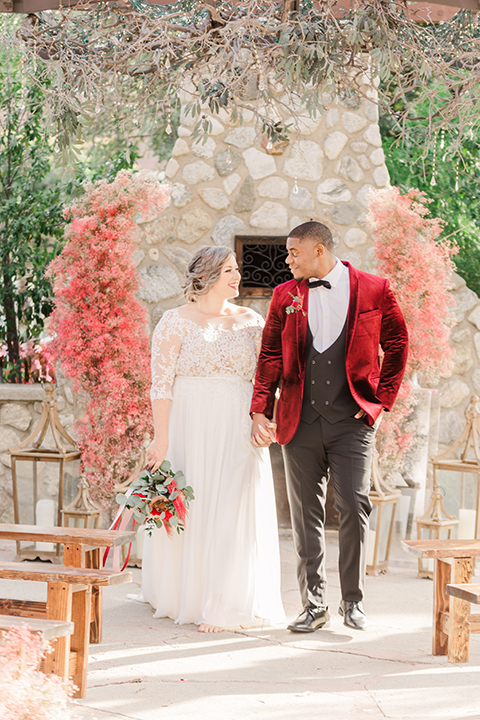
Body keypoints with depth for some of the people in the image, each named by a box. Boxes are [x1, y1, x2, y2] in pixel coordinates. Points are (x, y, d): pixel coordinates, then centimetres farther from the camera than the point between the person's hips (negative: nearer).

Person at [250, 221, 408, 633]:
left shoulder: (374, 290, 2)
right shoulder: (285, 296, 9)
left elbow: (396, 347, 8)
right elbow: (270, 357, 9)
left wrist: (381, 400, 2)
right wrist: (261, 412, -1)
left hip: (352, 420, -2)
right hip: (301, 422, 3)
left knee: (354, 507, -7)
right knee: (306, 515, 4)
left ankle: (353, 601, 7)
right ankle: (313, 605, 11)